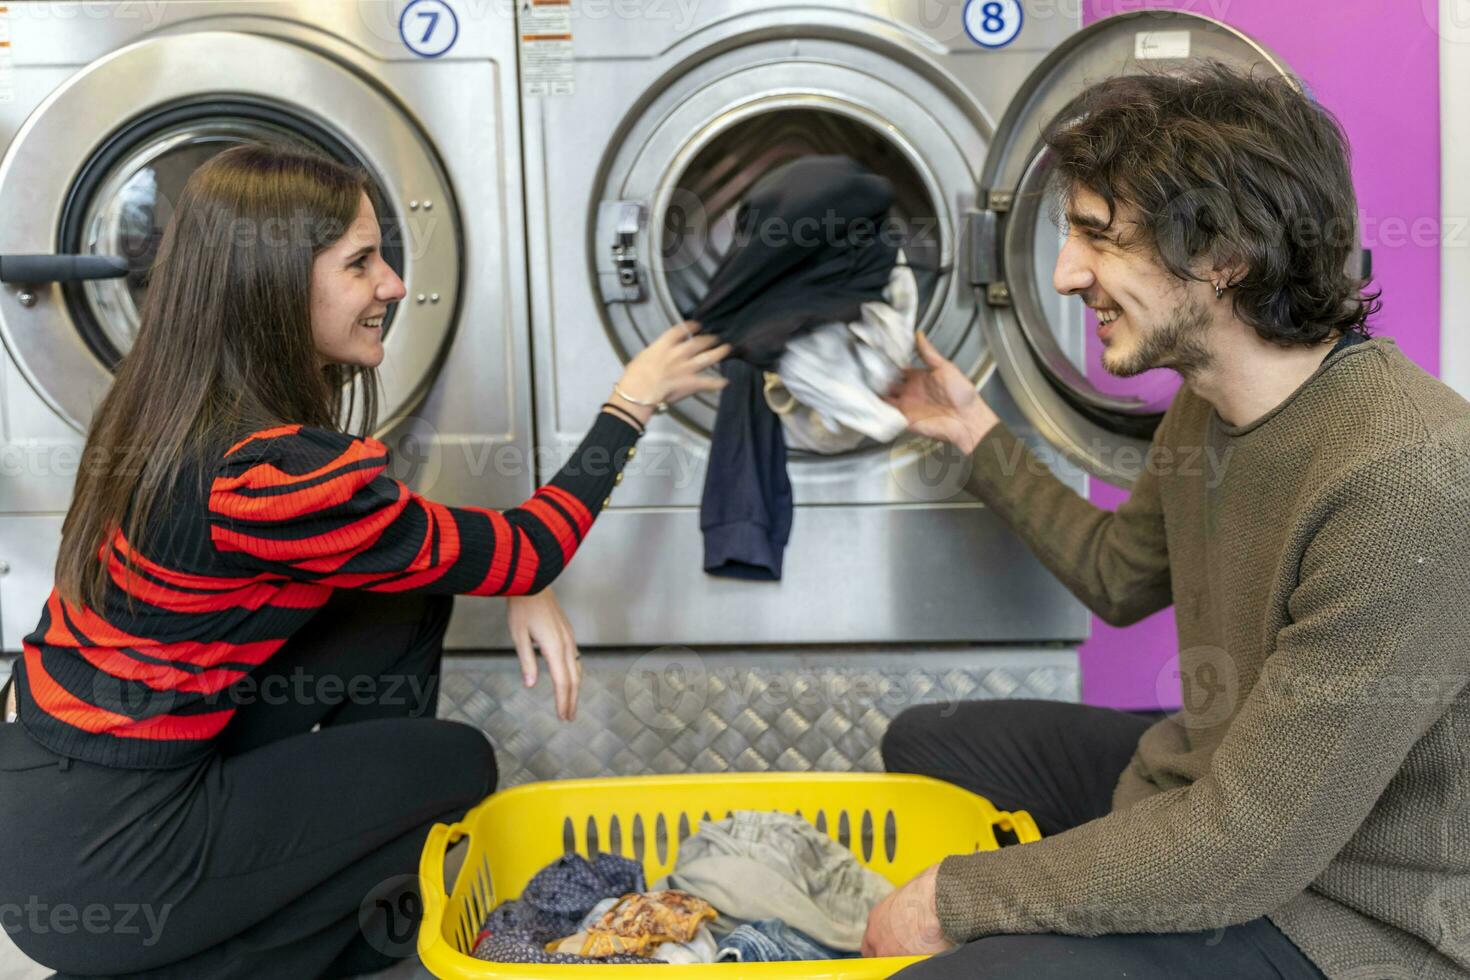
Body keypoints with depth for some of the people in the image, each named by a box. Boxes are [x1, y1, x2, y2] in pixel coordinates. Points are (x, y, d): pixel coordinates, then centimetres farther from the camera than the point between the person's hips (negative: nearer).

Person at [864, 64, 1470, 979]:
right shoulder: (1207, 405, -2)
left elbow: (1241, 853, -30)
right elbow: (1119, 578, 17)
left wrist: (958, 898, -22)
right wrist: (974, 431, 14)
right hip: (1209, 772, 9)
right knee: (923, 739, 18)